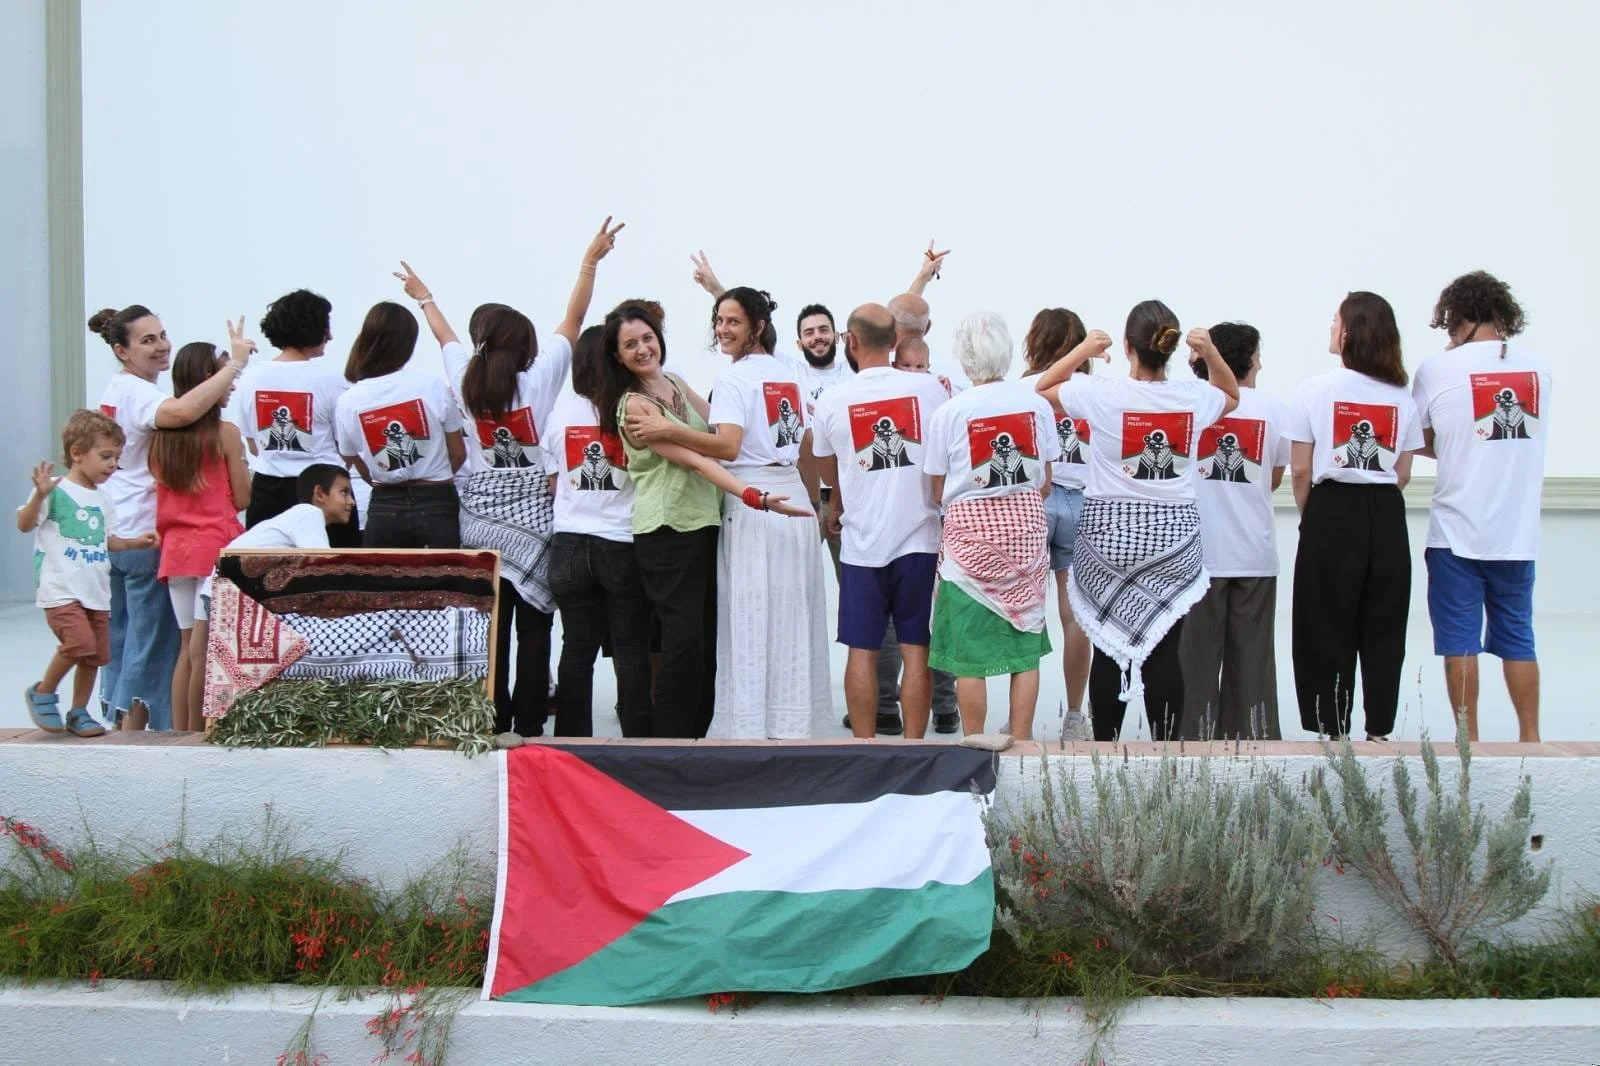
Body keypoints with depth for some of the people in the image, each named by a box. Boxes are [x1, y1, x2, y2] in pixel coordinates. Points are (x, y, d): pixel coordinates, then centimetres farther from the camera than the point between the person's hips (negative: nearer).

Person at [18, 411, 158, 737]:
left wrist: (137, 542, 9)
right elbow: (24, 524, -13)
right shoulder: (56, 491, -8)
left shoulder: (102, 499, 15)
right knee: (79, 641, -22)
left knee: (95, 654, 8)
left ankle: (78, 713, 24)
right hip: (62, 590, -8)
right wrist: (40, 495, -27)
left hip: (97, 591, 8)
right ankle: (42, 693, 1)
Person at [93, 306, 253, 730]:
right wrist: (236, 364, -35)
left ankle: (118, 720, 24)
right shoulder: (138, 393, -17)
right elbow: (182, 412, -39)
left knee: (120, 635, 16)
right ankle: (136, 731, 1)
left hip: (116, 533, 10)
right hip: (147, 535, -10)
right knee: (152, 639, -2)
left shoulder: (115, 390, 14)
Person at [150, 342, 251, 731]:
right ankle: (197, 732, -3)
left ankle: (180, 732, 11)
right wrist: (244, 467, 11)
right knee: (206, 647, -4)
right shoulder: (225, 433, -8)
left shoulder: (161, 435, 8)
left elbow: (160, 495, 13)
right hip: (216, 546, -6)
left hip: (175, 549, 6)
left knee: (187, 646, 11)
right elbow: (242, 499, -6)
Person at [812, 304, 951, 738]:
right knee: (916, 650, 4)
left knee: (862, 651, 6)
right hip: (920, 538, 0)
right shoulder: (929, 388, -6)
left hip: (861, 542, 0)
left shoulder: (832, 401, -4)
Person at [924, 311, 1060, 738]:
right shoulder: (1037, 405, -2)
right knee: (1025, 647, 11)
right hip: (1026, 528, 3)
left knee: (969, 655, 5)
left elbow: (938, 492, -2)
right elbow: (1045, 484, 6)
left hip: (969, 533, -3)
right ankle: (1019, 743, 15)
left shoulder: (948, 413, -10)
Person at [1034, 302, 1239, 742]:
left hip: (1108, 532, -1)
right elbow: (1232, 394, 21)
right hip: (1173, 536, 1)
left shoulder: (1101, 392, -11)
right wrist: (1212, 354, 5)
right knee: (1164, 650, 3)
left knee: (1110, 648, 5)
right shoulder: (1194, 397, -4)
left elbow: (1041, 389, 7)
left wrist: (1082, 351, 0)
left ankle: (1105, 748, 10)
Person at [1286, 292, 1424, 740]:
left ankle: (1332, 733, 5)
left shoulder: (1315, 389, -5)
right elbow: (1403, 474, 8)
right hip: (1387, 518, 3)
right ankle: (1379, 731, 12)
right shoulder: (1402, 397, 5)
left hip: (1333, 513, -3)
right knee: (1383, 631, 9)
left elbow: (1300, 470, -4)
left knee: (1327, 631, 4)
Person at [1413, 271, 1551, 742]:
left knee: (1459, 641, 3)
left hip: (1457, 531, -3)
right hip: (1517, 531, 4)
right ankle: (1530, 738, 13)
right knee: (1517, 637, 11)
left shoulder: (1438, 369, -8)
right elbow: (1528, 434, 12)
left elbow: (1422, 441, 1)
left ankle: (1468, 740, 5)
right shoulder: (1537, 367, 3)